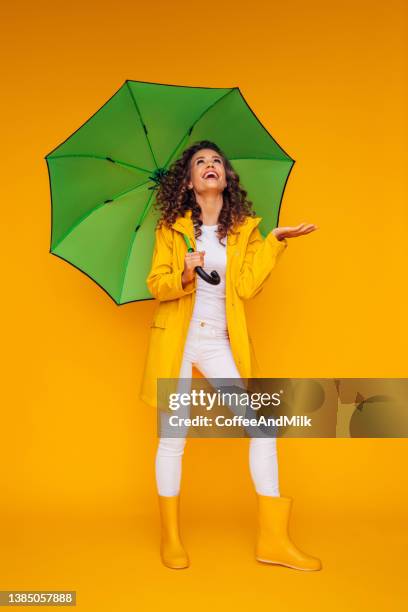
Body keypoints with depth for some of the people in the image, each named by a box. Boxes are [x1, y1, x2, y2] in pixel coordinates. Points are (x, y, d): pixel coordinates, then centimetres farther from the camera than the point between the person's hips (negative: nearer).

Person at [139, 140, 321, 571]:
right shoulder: (171, 228, 2)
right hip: (177, 339, -1)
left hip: (220, 342, 2)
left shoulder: (245, 228, 5)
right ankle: (170, 538, 22)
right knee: (173, 437, 3)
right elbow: (156, 285, -4)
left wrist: (274, 242, -13)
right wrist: (183, 273, -23)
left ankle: (273, 540, 10)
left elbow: (246, 287, -7)